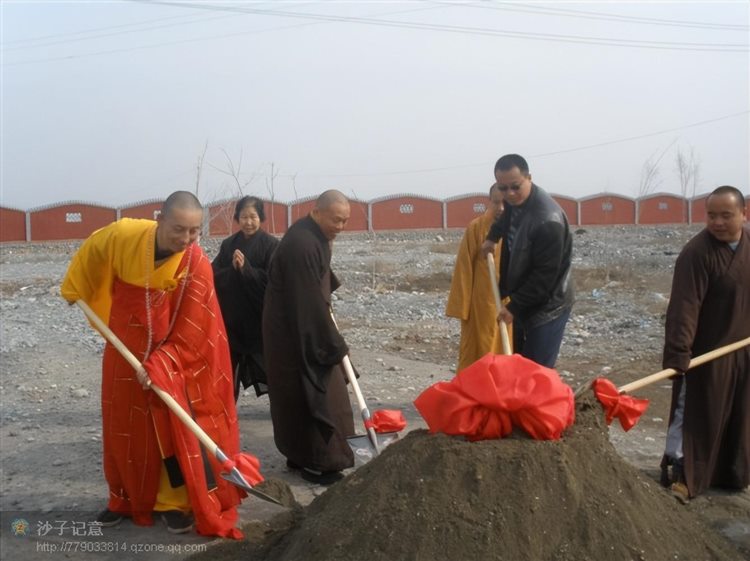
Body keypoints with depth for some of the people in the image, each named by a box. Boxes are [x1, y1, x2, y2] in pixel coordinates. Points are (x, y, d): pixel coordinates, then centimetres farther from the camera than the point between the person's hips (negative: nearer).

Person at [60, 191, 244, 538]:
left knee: (177, 430, -2)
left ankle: (176, 502, 13)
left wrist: (157, 367, -24)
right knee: (124, 429, 13)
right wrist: (75, 289, 20)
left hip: (174, 360, -3)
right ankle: (127, 499, 29)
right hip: (125, 353, 3)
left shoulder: (197, 266, -24)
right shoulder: (124, 236, -18)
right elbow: (91, 251, 7)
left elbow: (189, 333, -20)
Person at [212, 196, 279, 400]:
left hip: (261, 315, -3)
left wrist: (246, 268, -19)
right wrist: (233, 269, -16)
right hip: (231, 316, 4)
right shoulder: (228, 244, 7)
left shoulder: (271, 244, -5)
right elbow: (214, 276, 1)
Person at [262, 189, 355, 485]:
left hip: (306, 327, 10)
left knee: (303, 394, 16)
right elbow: (310, 304, -27)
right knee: (313, 395, -4)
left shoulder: (315, 235, 5)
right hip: (295, 332, -10)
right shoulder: (301, 245, -27)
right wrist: (335, 345, -21)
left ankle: (300, 454, 26)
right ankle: (316, 462, 6)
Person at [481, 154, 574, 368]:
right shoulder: (514, 202, 0)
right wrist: (492, 236, 15)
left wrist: (514, 306, -22)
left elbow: (545, 275, -26)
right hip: (523, 303, 9)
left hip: (547, 307, -9)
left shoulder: (548, 220, -28)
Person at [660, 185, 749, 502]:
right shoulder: (697, 253, -22)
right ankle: (679, 474, 8)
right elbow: (684, 306, -28)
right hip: (707, 351, -7)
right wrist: (678, 352, -34)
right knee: (696, 414, -1)